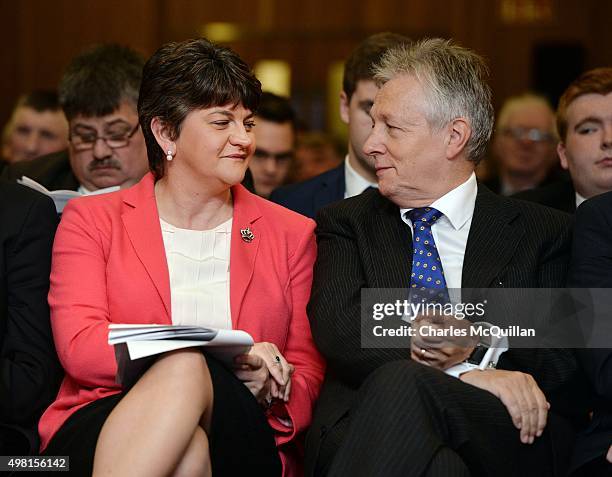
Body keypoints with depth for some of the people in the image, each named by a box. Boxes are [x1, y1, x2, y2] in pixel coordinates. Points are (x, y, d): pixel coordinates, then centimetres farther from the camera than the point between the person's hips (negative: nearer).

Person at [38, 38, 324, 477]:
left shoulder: (291, 234, 17)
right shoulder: (92, 221, 11)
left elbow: (307, 377, 14)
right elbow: (79, 347, -4)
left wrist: (268, 392, -12)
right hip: (102, 430, -1)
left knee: (187, 370, -34)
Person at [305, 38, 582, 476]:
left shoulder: (544, 232, 15)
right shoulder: (346, 224, 16)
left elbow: (569, 358, 5)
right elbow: (337, 329, -2)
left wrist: (478, 345, -14)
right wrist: (464, 372, -14)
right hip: (361, 435, 0)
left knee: (401, 383, -34)